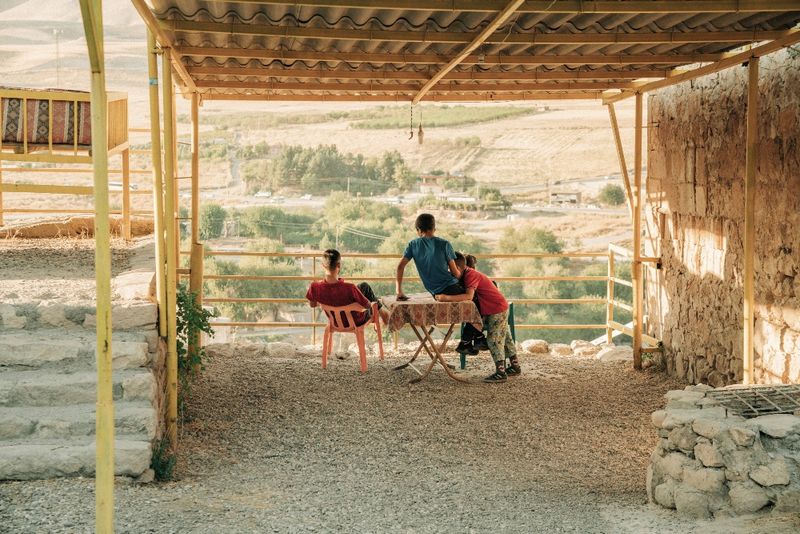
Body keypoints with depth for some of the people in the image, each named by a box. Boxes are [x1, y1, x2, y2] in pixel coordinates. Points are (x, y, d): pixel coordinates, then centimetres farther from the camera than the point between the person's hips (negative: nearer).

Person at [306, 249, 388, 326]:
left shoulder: (314, 287, -29)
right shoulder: (349, 288, -40)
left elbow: (312, 304, -5)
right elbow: (368, 305, -22)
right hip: (356, 322, -4)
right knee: (364, 286, 21)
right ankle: (381, 312, 46)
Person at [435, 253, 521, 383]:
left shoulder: (471, 275, -24)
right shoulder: (469, 274, 8)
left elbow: (469, 296, -37)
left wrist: (446, 298, -38)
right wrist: (444, 296, -9)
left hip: (497, 309, -10)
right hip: (500, 308, 10)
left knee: (494, 339, -8)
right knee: (505, 338, 18)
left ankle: (500, 372, -7)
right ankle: (515, 366, 29)